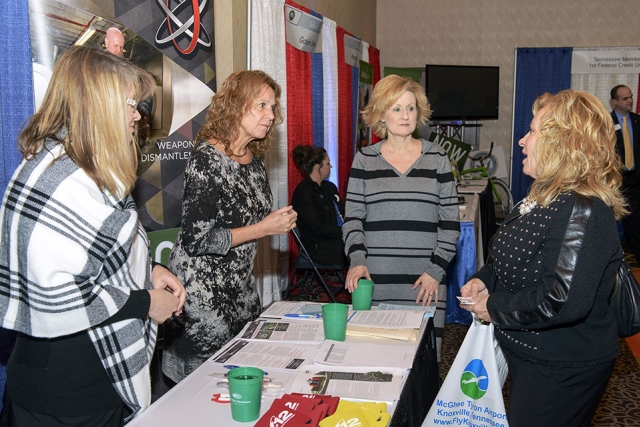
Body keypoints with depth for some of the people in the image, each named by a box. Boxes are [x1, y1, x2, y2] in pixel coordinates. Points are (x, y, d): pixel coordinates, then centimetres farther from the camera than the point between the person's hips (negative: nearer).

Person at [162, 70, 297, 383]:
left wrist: (281, 222, 0)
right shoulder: (207, 159, -18)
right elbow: (195, 241, -22)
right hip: (202, 289, -8)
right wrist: (263, 229, -18)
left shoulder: (255, 159, 6)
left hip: (240, 286, 8)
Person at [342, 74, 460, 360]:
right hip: (376, 279, 0)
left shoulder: (437, 159, 7)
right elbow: (352, 218, 6)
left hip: (425, 282, 0)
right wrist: (357, 260, -10)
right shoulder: (365, 159, 7)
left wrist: (436, 270, -2)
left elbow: (450, 222, 7)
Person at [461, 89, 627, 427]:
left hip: (562, 372, -10)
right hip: (527, 355, 10)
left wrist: (495, 309, -21)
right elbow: (519, 258, 20)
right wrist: (485, 280, 1)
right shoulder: (544, 195, 6)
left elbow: (565, 302, -34)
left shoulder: (583, 210, -27)